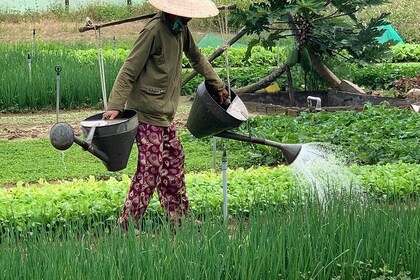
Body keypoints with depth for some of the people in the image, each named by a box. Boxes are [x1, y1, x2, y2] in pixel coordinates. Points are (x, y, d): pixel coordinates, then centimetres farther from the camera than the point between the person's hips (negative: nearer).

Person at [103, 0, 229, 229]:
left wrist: (218, 85, 33)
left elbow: (197, 59, 27)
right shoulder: (154, 30, -18)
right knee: (150, 171, -9)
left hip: (165, 115, 9)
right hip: (148, 114, -9)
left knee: (174, 161, 15)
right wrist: (115, 105, -26)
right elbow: (129, 70, -20)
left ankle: (179, 221, 26)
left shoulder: (181, 30, 8)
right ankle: (125, 226, -3)